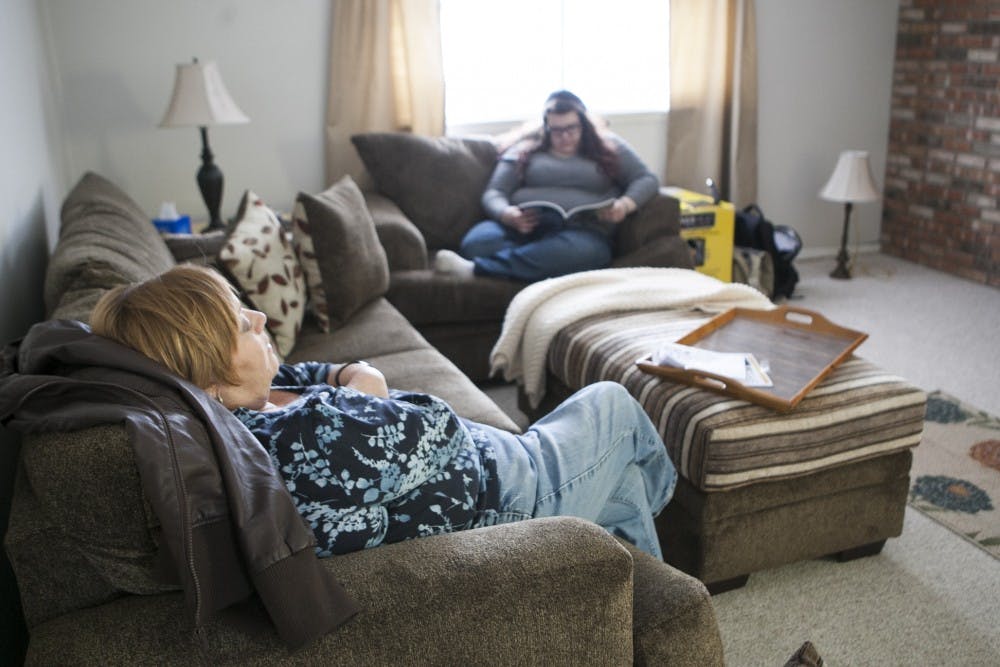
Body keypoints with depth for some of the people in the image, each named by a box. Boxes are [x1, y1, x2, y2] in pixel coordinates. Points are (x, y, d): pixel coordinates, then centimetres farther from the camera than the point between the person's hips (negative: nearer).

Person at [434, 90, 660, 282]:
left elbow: (647, 181, 15)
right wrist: (506, 214, -12)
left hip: (582, 232, 0)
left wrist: (625, 204, -9)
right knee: (478, 242, -33)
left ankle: (475, 268, -43)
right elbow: (493, 194, 13)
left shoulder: (608, 147, 20)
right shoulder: (524, 151, 20)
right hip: (521, 229, 1)